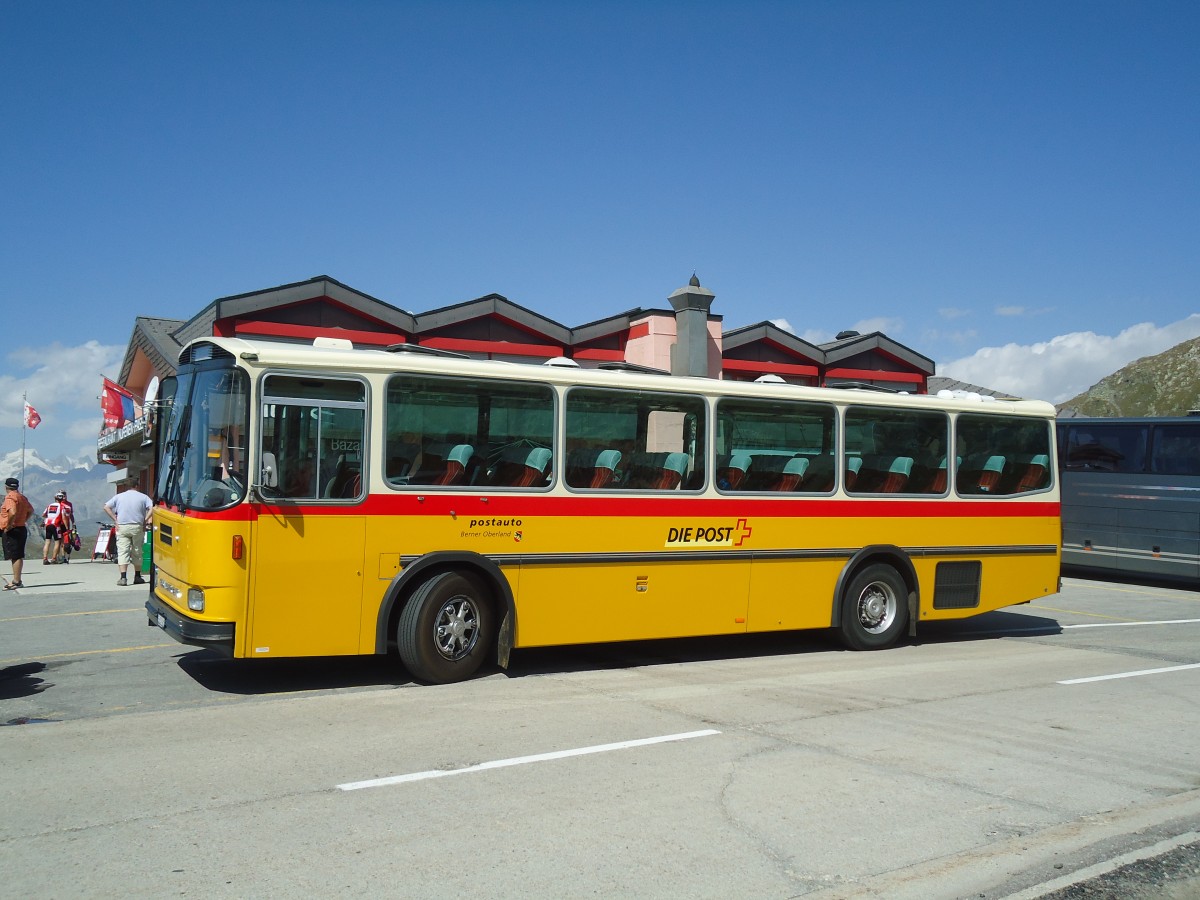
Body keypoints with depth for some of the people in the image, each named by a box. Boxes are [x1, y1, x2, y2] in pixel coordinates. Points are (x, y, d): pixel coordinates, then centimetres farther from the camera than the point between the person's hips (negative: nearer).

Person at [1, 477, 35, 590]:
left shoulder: (10, 497, -13)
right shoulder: (22, 497, 14)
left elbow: (12, 513, -29)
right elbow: (31, 511, 27)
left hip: (12, 531, -9)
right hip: (21, 529, 9)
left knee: (15, 556, -7)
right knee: (18, 556, 13)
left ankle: (16, 582, -6)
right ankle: (17, 580, 19)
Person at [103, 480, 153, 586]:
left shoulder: (119, 496, 10)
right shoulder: (143, 497, 5)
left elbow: (106, 507, 3)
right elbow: (151, 509, -8)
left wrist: (115, 520, 2)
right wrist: (145, 521, -3)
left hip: (122, 527, 0)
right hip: (137, 527, 0)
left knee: (122, 551, -2)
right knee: (137, 552, 11)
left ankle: (123, 577, -12)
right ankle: (137, 577, 18)